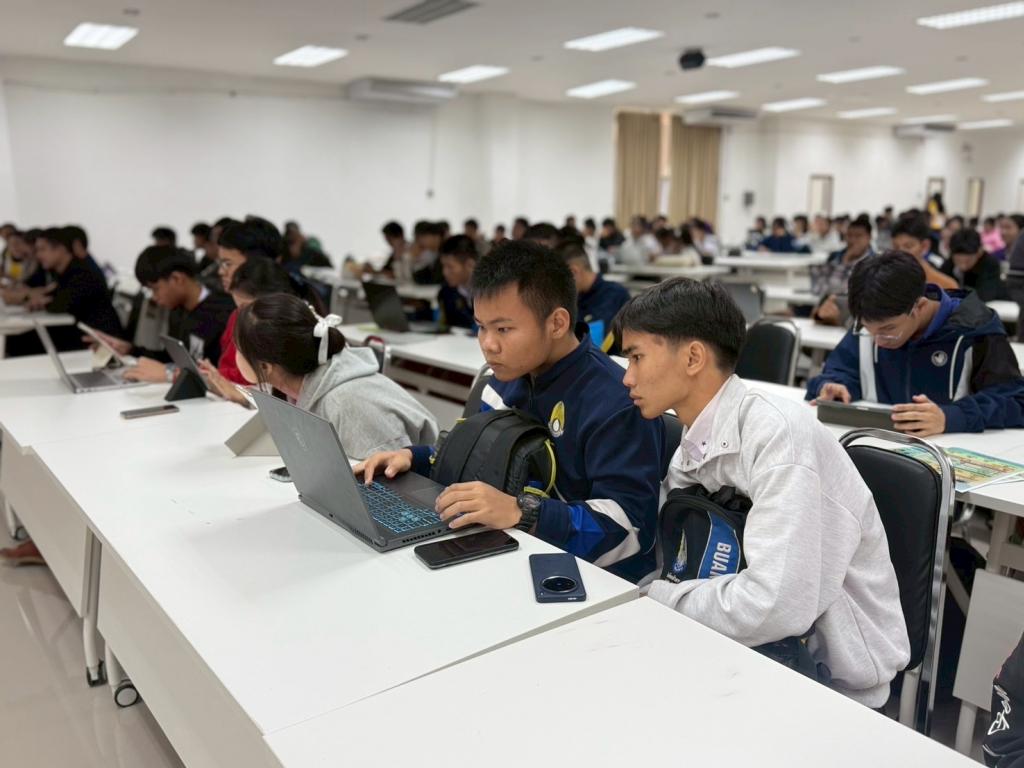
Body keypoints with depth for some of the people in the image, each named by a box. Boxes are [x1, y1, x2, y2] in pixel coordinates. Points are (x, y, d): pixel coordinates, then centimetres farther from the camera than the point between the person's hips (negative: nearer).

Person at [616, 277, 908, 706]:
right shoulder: (690, 450, 1)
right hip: (761, 646, 6)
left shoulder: (777, 433, -24)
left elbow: (775, 605, -31)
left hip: (831, 671, -6)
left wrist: (651, 599, -18)